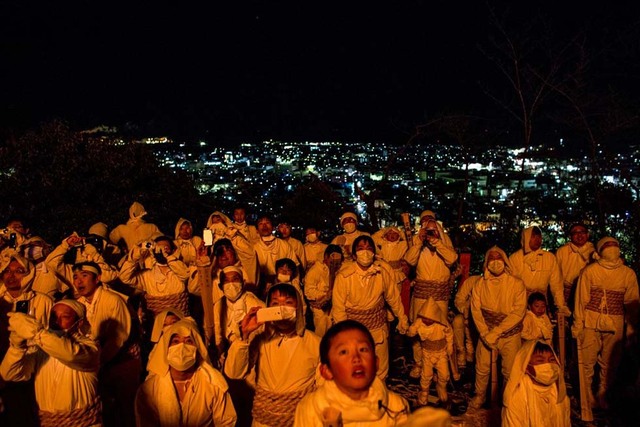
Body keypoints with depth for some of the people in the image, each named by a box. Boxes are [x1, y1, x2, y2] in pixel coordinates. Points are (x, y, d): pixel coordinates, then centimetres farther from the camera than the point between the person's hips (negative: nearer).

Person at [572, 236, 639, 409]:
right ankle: (587, 394, 18)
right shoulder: (589, 271, -3)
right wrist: (578, 325, 1)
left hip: (615, 325, 2)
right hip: (591, 322, -2)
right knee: (587, 360, 1)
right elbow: (581, 299, 0)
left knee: (610, 362, 7)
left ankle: (602, 395, 25)